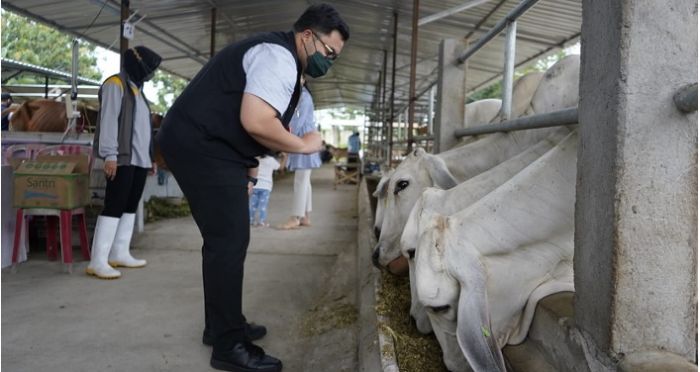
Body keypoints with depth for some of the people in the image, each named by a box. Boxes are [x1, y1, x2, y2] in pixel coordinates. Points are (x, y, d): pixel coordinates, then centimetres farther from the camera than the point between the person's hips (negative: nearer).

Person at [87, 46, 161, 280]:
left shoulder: (137, 89, 22)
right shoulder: (115, 84, -4)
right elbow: (109, 121, -14)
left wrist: (151, 156, 20)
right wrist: (110, 155, -21)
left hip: (140, 159, 9)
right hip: (122, 158, -9)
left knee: (130, 207, 9)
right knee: (114, 207, -12)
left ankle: (119, 254, 14)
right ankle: (98, 261, -12)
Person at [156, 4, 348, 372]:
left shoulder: (276, 56, 20)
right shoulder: (279, 58, -14)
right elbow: (255, 122, -27)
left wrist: (249, 166, 20)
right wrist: (303, 145, -13)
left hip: (202, 145, 11)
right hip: (200, 146, -11)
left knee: (224, 240, 15)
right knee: (229, 241, -8)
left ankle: (222, 326, 28)